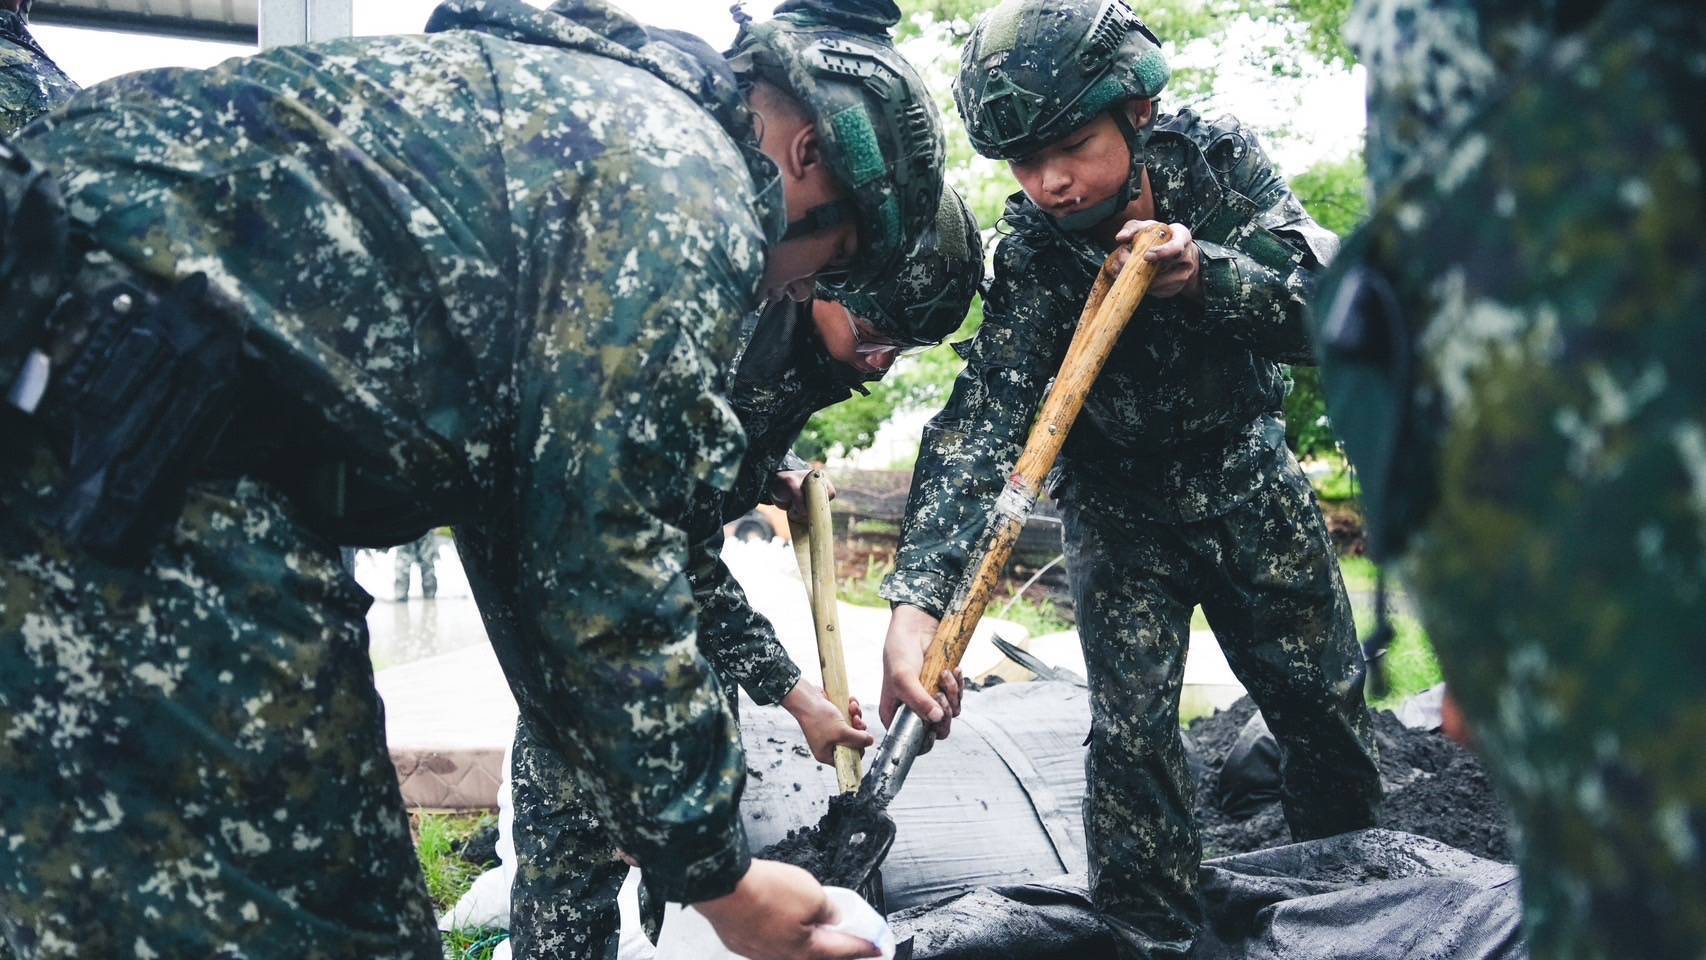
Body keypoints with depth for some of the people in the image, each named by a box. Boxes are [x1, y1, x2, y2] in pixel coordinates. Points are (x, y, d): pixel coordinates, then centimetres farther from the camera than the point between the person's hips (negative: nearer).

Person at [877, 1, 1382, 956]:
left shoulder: (1218, 159, -18)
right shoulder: (1032, 256, -22)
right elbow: (982, 418, -34)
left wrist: (1205, 276, -42)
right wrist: (918, 597, -48)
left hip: (1249, 478, 2)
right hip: (1123, 508, -1)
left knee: (1327, 700, 10)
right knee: (1130, 730, -9)